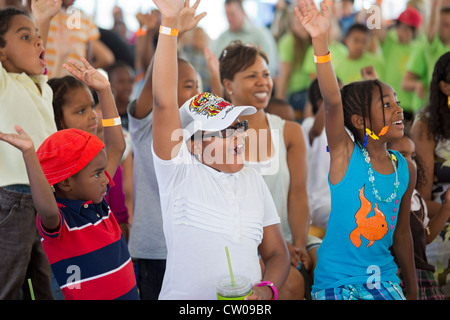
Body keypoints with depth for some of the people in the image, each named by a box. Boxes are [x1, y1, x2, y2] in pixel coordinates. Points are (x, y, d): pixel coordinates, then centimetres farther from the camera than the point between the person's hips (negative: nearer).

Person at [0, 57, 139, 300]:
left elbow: (116, 146, 14)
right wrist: (29, 154, -47)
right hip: (85, 296, -7)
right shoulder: (56, 220, -15)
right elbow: (46, 208, -41)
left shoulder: (96, 201, 6)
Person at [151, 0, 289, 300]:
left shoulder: (254, 180, 12)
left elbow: (276, 252, 16)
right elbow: (164, 102, -13)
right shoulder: (179, 171, -2)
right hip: (184, 298, -3)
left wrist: (267, 289, -5)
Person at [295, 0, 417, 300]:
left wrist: (412, 290, 17)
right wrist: (321, 42, -40)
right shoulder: (345, 154, -9)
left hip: (385, 280, 4)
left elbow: (402, 233, 13)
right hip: (336, 282, -4)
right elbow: (332, 101, -26)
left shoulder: (406, 169, 4)